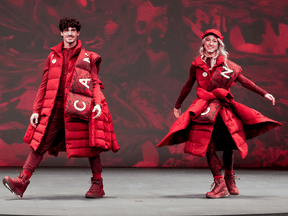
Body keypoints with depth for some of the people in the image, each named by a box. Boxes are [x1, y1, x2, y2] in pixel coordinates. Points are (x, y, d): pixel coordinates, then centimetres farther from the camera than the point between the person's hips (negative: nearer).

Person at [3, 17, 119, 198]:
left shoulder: (88, 57, 8)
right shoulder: (53, 56, 15)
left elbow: (95, 83, 4)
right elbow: (44, 85, 16)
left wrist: (97, 103, -14)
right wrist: (36, 110, 11)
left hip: (79, 107, -2)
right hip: (55, 108, 2)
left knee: (90, 145, 0)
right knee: (39, 144, -5)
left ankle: (98, 185, 11)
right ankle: (22, 182, -7)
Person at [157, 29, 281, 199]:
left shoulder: (226, 64, 4)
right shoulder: (197, 65, 5)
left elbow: (244, 81, 7)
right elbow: (188, 86, 18)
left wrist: (264, 93, 2)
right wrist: (178, 106, 28)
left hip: (224, 106, 1)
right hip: (204, 106, 0)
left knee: (228, 143, 2)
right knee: (207, 144, -13)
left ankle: (230, 179, 25)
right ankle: (220, 184, -12)